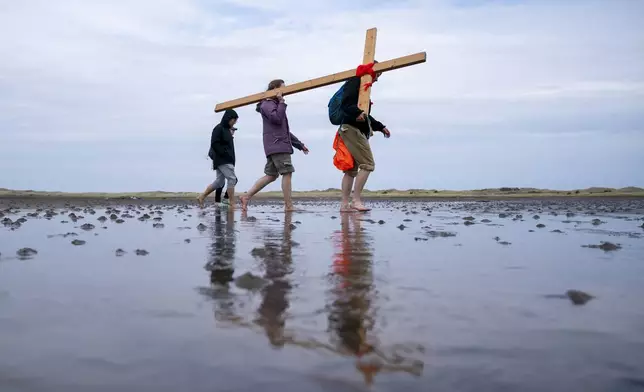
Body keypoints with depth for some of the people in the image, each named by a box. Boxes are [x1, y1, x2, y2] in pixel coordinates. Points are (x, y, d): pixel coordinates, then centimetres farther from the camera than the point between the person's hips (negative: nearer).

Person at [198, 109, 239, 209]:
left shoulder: (227, 129, 17)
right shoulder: (218, 128, -9)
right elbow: (214, 144, -17)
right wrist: (225, 154, -17)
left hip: (226, 160, 9)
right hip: (222, 160, -9)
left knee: (219, 181, 9)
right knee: (232, 179, -12)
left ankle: (201, 197, 16)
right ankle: (232, 204, -11)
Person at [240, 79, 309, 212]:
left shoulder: (275, 104, 27)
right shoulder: (267, 104, -3)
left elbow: (284, 130, 29)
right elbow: (277, 118, -21)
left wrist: (299, 144, 27)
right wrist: (281, 102, -10)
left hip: (280, 145, 10)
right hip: (277, 145, -10)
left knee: (271, 175, 7)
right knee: (287, 173, -11)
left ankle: (247, 197, 7)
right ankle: (289, 206, -10)